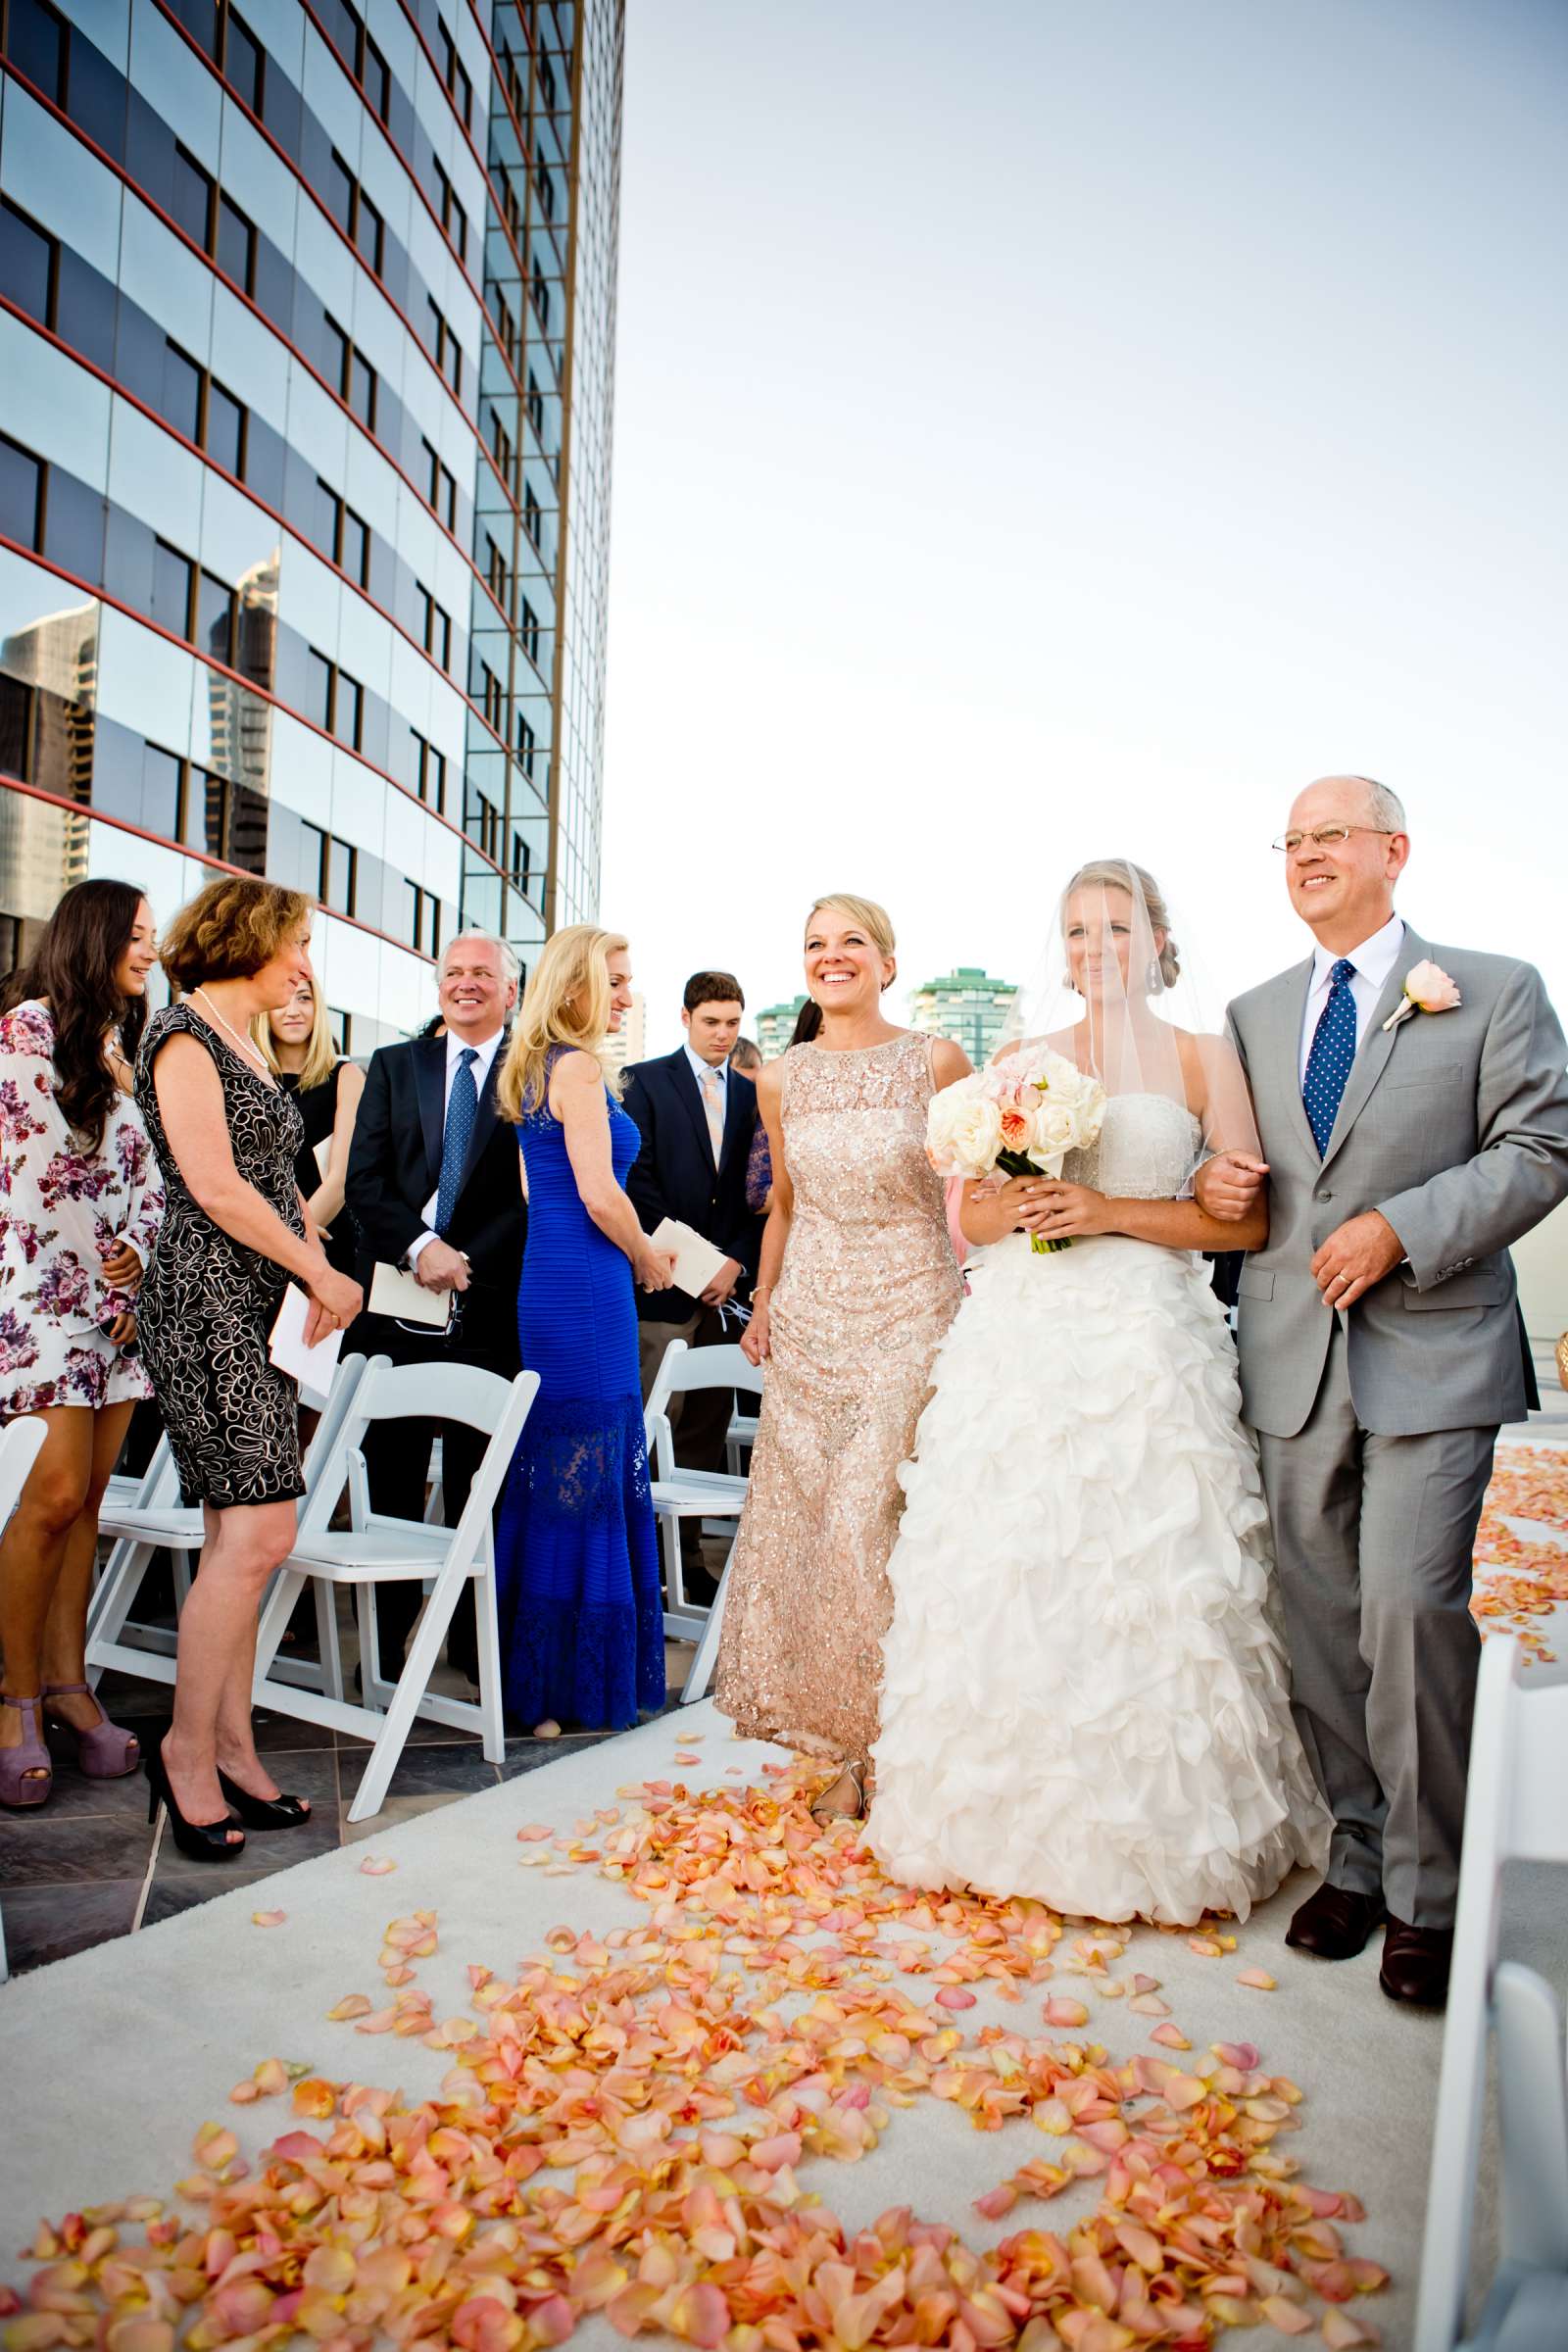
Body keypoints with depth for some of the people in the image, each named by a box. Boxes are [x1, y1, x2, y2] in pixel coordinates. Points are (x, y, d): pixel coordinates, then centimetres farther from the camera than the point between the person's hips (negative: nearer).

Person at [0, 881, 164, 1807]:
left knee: (88, 1494, 5)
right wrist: (114, 1076, -3)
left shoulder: (130, 1050, 19)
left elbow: (150, 1176, 13)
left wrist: (139, 1251, -1)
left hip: (122, 1291, 6)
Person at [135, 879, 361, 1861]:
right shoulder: (182, 1037, -8)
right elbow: (216, 1188, -16)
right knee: (259, 1532, -11)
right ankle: (187, 1747, 4)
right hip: (208, 1304, -9)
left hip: (264, 1309, 9)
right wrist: (323, 1274, -9)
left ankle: (232, 1744, 15)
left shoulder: (246, 1043, 20)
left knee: (241, 1534, 8)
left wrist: (318, 1270, 2)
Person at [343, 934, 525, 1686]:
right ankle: (382, 1644, 18)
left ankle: (473, 1642, 18)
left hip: (490, 1307, -2)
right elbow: (363, 1179, 4)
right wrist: (419, 1247, -12)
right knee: (390, 1480, 7)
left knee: (478, 1483, 6)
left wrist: (465, 1260, -13)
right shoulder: (392, 1066, 13)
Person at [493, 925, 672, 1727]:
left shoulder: (539, 1065, 16)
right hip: (586, 1290, -10)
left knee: (557, 1475, 15)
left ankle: (540, 1663, 26)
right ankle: (580, 1683, 9)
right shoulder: (578, 1065, -13)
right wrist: (648, 1260, -2)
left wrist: (634, 1254, 20)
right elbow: (600, 1195, -18)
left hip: (551, 1284, 10)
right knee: (588, 1479, -1)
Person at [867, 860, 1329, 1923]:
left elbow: (1248, 1217, -2)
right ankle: (1006, 1821, 17)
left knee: (1142, 1580, -3)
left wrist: (1114, 1213, -12)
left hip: (1145, 1345, -3)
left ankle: (1150, 1830, 14)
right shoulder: (1021, 1058, 14)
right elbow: (967, 1213, 14)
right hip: (1018, 1344, 3)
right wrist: (1014, 1209, -8)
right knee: (1003, 1576, 3)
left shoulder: (1202, 1057, 6)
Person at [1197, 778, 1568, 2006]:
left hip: (1430, 1353, -4)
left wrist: (1398, 1229, -16)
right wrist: (1216, 1184, -2)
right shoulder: (1254, 1014, 15)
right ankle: (1359, 1855, 25)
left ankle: (1429, 1892, 9)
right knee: (1322, 1617, 9)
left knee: (1411, 1607, -10)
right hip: (1294, 1355, 5)